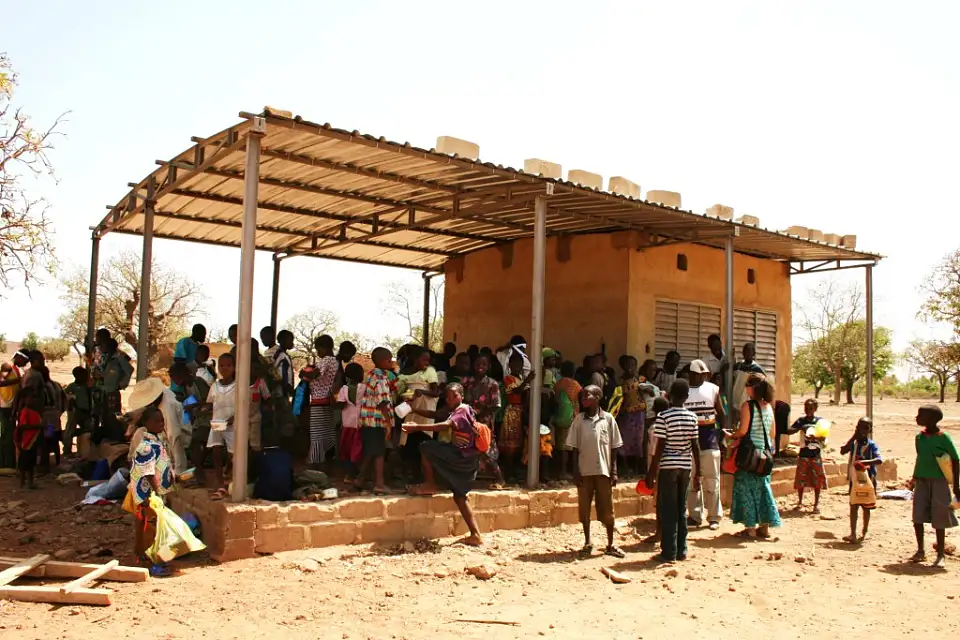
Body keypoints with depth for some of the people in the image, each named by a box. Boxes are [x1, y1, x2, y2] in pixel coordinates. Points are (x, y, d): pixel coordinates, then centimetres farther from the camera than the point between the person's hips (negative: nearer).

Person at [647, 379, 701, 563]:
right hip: (685, 466, 4)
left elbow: (660, 448, -12)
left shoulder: (664, 416, -10)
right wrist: (697, 473, 9)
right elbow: (695, 447, 2)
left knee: (667, 511, 3)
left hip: (668, 467, -4)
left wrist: (652, 472, -6)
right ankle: (681, 550, 18)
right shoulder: (692, 417, 2)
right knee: (681, 509, 14)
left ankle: (669, 552, 4)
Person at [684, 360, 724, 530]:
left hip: (709, 438, -1)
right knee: (692, 480, 5)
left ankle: (714, 516, 8)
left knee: (711, 480, 1)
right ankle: (695, 515, 14)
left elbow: (720, 413, 9)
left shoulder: (712, 389, 3)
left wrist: (722, 433, 2)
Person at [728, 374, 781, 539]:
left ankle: (750, 528, 4)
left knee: (746, 489, 2)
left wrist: (731, 436, 0)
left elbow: (742, 431, -18)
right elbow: (772, 431, 11)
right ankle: (765, 526, 17)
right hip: (765, 451, 7)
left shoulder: (747, 405, -14)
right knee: (763, 488, 14)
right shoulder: (768, 406, 6)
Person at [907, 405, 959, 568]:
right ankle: (920, 551, 16)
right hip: (921, 481, 5)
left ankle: (940, 555, 11)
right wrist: (914, 478, 17)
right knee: (917, 517, 2)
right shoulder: (919, 437, 6)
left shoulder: (944, 438, -10)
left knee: (939, 520, 1)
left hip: (938, 481, -5)